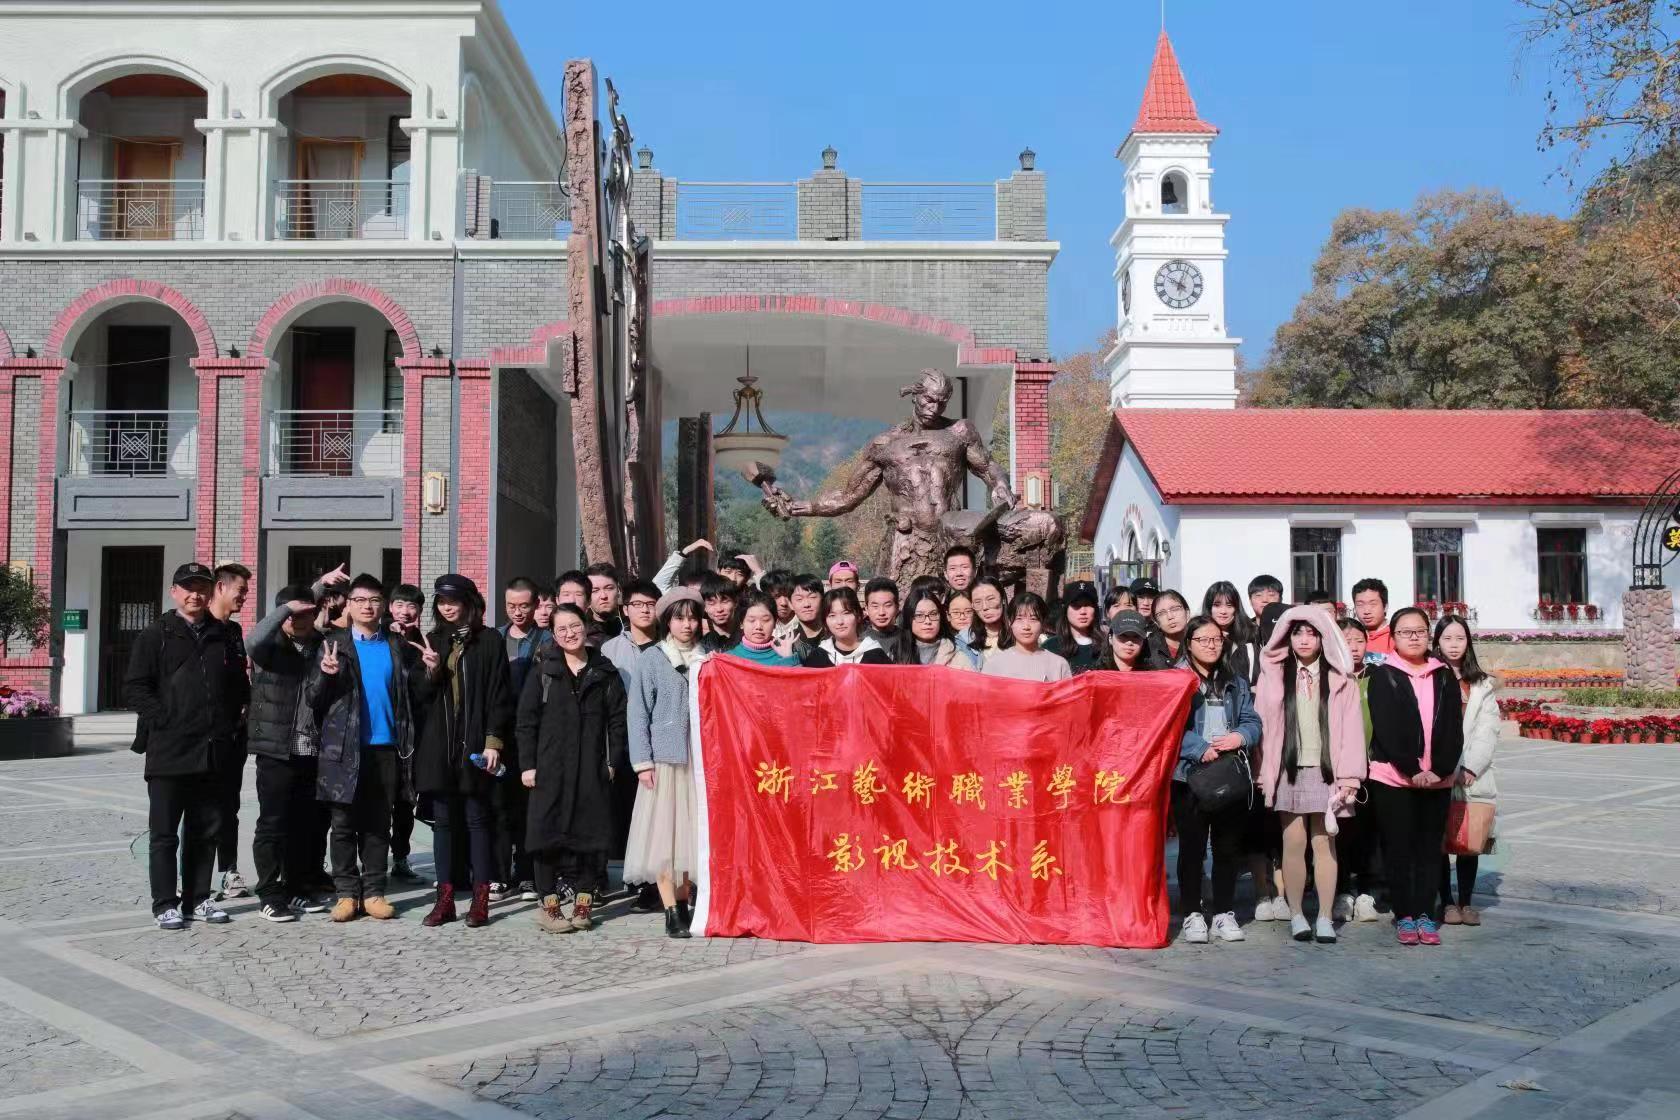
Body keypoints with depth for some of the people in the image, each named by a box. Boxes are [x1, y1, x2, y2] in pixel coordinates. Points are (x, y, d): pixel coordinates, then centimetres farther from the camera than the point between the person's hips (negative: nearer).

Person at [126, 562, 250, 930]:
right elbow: (134, 687, -5)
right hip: (168, 751, -4)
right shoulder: (156, 635, 0)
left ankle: (198, 898, 19)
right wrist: (164, 719, -12)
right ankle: (165, 904, 7)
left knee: (205, 830, 10)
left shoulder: (224, 637, 12)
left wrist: (230, 724, 7)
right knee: (165, 832, 1)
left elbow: (239, 686, 18)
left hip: (213, 751, 4)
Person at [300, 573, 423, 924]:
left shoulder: (399, 647, 9)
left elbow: (414, 694, 9)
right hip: (343, 748, -1)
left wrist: (428, 671, -10)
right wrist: (324, 674, -20)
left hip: (385, 748, 2)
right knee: (344, 823, 4)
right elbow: (313, 697, -1)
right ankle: (346, 893, 11)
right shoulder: (333, 644, 3)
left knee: (378, 824, 7)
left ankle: (373, 892, 13)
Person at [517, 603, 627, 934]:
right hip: (550, 768, -1)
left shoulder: (604, 673, 7)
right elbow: (526, 720, 2)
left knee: (592, 833, 3)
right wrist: (527, 764, -4)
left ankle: (583, 902, 14)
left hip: (593, 770, 1)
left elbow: (617, 719, 6)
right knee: (549, 833, -2)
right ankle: (549, 904, 6)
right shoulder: (543, 672, 4)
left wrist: (613, 761, -1)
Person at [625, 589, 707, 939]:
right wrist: (643, 761, -6)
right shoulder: (651, 658, 3)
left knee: (692, 832, 4)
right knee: (663, 835, -4)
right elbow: (639, 712, 0)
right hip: (664, 759, -2)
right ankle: (672, 913, 0)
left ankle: (684, 905, 14)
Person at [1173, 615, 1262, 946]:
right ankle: (1192, 914, 8)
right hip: (1190, 774, -4)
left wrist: (1240, 737, -12)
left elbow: (1252, 721, 9)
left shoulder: (1236, 684, 17)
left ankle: (1225, 912, 17)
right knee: (1192, 846, 0)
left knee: (1227, 847, 8)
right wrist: (1201, 749, -20)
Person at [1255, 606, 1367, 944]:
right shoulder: (1274, 675, 7)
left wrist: (1349, 775, -6)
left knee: (1323, 842, 0)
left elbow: (1351, 727, 1)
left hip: (1325, 770, -1)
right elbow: (1262, 722, 5)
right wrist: (1263, 771, -2)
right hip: (1288, 769, 1)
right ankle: (1296, 915, 9)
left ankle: (1325, 918, 5)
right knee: (1293, 843, 1)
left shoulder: (1339, 679, 4)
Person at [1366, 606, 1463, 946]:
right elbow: (1386, 729, -9)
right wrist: (1412, 769, -15)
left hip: (1437, 778, 3)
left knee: (1430, 847, 7)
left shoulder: (1445, 677, 9)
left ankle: (1425, 914, 14)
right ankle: (1404, 915, 9)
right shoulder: (1383, 676, -1)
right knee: (1398, 847, 2)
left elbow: (1454, 728, 3)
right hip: (1393, 777, -3)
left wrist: (1441, 769, -10)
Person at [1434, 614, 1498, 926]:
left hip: (1474, 777, 2)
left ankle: (1466, 901, 12)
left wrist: (1470, 768, -7)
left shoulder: (1482, 684, 13)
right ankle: (1447, 901, 8)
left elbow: (1488, 729, 5)